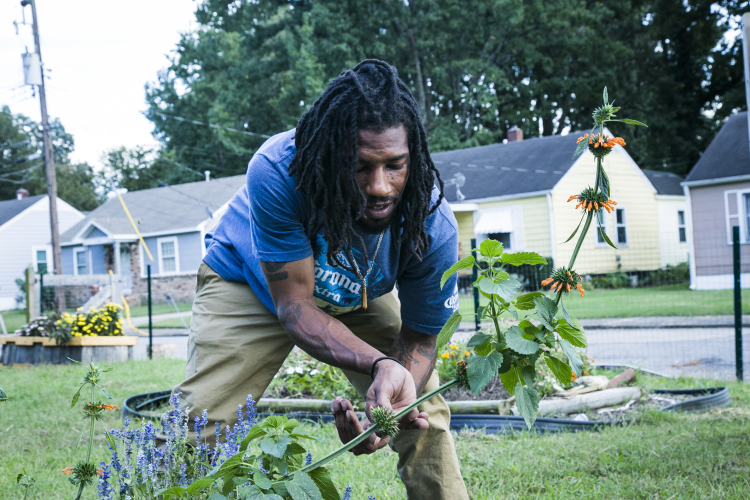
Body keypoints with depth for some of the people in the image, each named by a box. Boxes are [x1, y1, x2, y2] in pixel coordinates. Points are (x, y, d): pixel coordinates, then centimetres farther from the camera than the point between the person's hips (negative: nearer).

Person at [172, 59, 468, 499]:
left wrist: (393, 403, -43)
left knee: (425, 412, -5)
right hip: (254, 282, -2)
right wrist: (381, 365, -52)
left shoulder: (433, 226, -34)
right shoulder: (278, 170, -41)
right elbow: (294, 305, -36)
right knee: (201, 418, -14)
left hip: (359, 296, 2)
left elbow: (419, 338, -21)